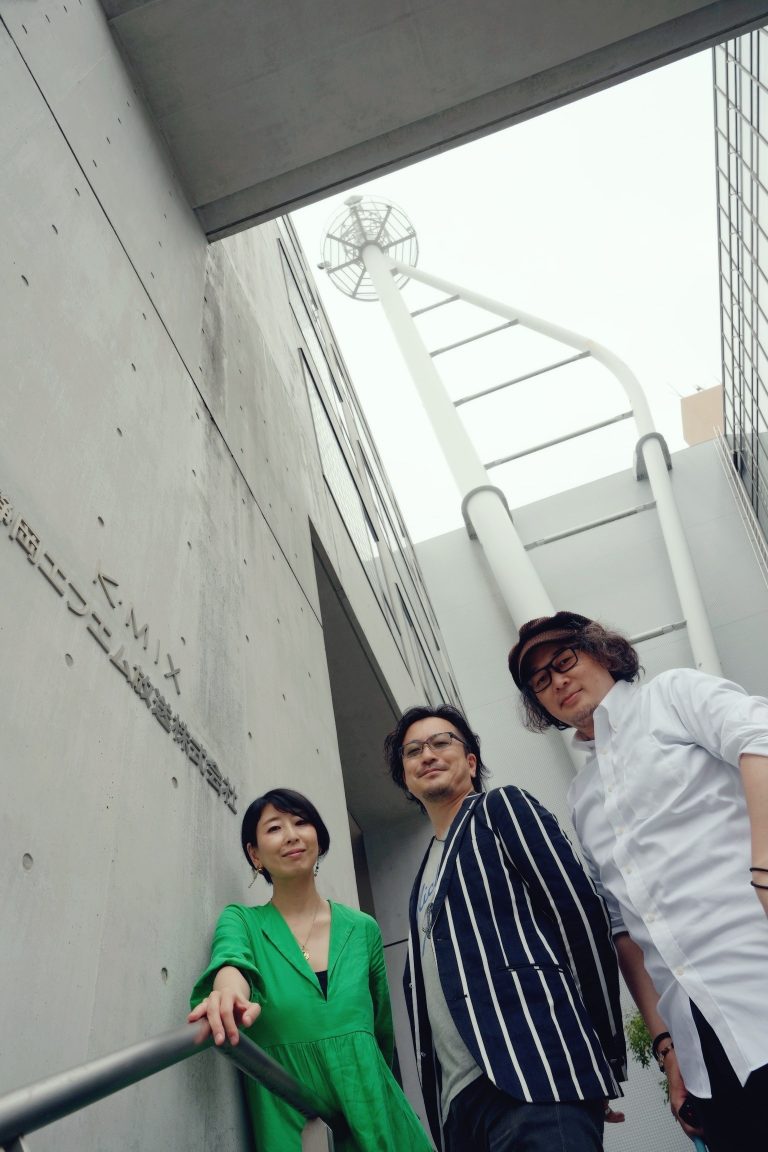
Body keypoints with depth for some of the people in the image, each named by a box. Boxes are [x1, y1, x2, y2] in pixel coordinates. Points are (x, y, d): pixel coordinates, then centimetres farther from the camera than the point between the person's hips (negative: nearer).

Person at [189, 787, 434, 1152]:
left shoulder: (363, 928, 1)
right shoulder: (242, 921, -4)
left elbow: (383, 1031, 11)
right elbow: (231, 954, -27)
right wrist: (230, 988, -48)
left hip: (374, 1117, 2)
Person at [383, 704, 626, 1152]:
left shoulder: (502, 808, 3)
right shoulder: (424, 878, 23)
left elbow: (583, 917, -5)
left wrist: (605, 1059, -5)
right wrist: (435, 1101, 12)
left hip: (533, 1075, -7)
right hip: (459, 1098, 7)